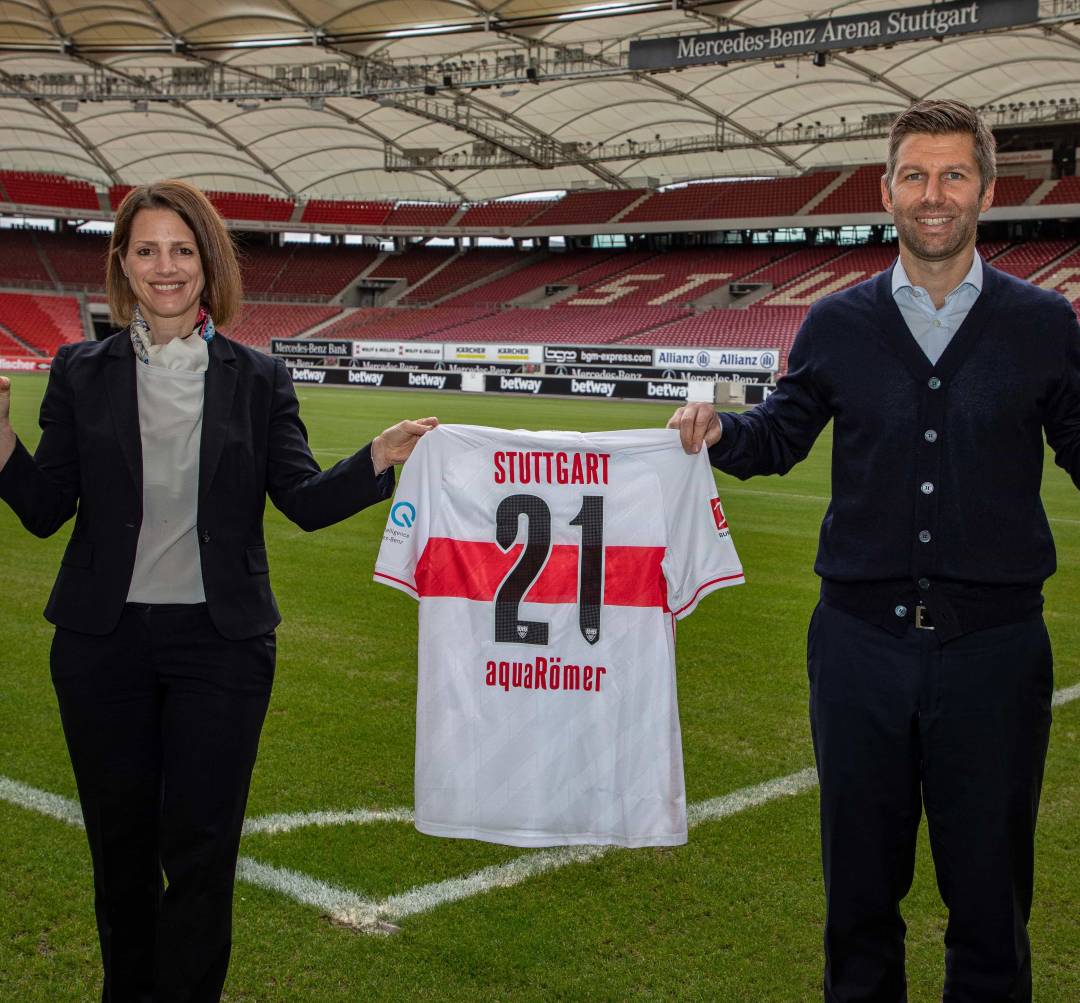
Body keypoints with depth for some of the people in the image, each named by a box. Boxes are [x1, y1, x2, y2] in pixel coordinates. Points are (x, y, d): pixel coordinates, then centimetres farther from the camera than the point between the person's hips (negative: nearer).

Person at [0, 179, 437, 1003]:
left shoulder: (258, 378, 3)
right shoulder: (83, 373, 3)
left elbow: (305, 501, -3)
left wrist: (381, 459, -19)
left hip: (221, 642, -1)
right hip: (104, 643, 1)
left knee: (201, 847, 1)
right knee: (121, 841, 13)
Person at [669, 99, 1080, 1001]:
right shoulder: (837, 325, 6)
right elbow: (782, 435, 15)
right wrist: (721, 433, -6)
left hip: (993, 645, -1)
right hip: (862, 641, 1)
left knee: (989, 883, 10)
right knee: (861, 876, 14)